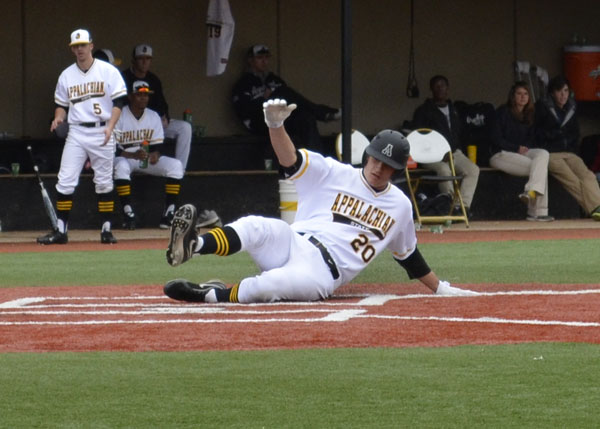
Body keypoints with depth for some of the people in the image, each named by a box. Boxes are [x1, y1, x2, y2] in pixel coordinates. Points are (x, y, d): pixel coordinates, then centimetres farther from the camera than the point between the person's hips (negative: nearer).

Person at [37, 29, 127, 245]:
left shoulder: (108, 71, -1)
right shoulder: (66, 75, 10)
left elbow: (118, 102, -5)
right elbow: (62, 104, 16)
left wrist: (110, 127, -18)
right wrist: (58, 117, -7)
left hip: (101, 132, -3)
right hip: (76, 133, 3)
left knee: (104, 182, 2)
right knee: (65, 181, -5)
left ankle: (106, 229, 9)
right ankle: (60, 230, -2)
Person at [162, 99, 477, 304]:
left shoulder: (400, 206, 17)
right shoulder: (333, 174, 9)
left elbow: (408, 255, 29)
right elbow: (289, 158, -5)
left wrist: (440, 288, 31)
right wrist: (276, 125, -25)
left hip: (322, 274, 0)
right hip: (292, 244, 0)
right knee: (258, 227, -37)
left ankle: (209, 294, -32)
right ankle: (191, 245, -59)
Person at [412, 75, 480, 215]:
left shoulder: (453, 110, 23)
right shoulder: (423, 111, 7)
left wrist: (458, 149, 8)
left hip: (454, 152, 5)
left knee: (473, 169, -24)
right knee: (444, 169, -38)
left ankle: (464, 205, -31)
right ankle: (453, 207, -36)